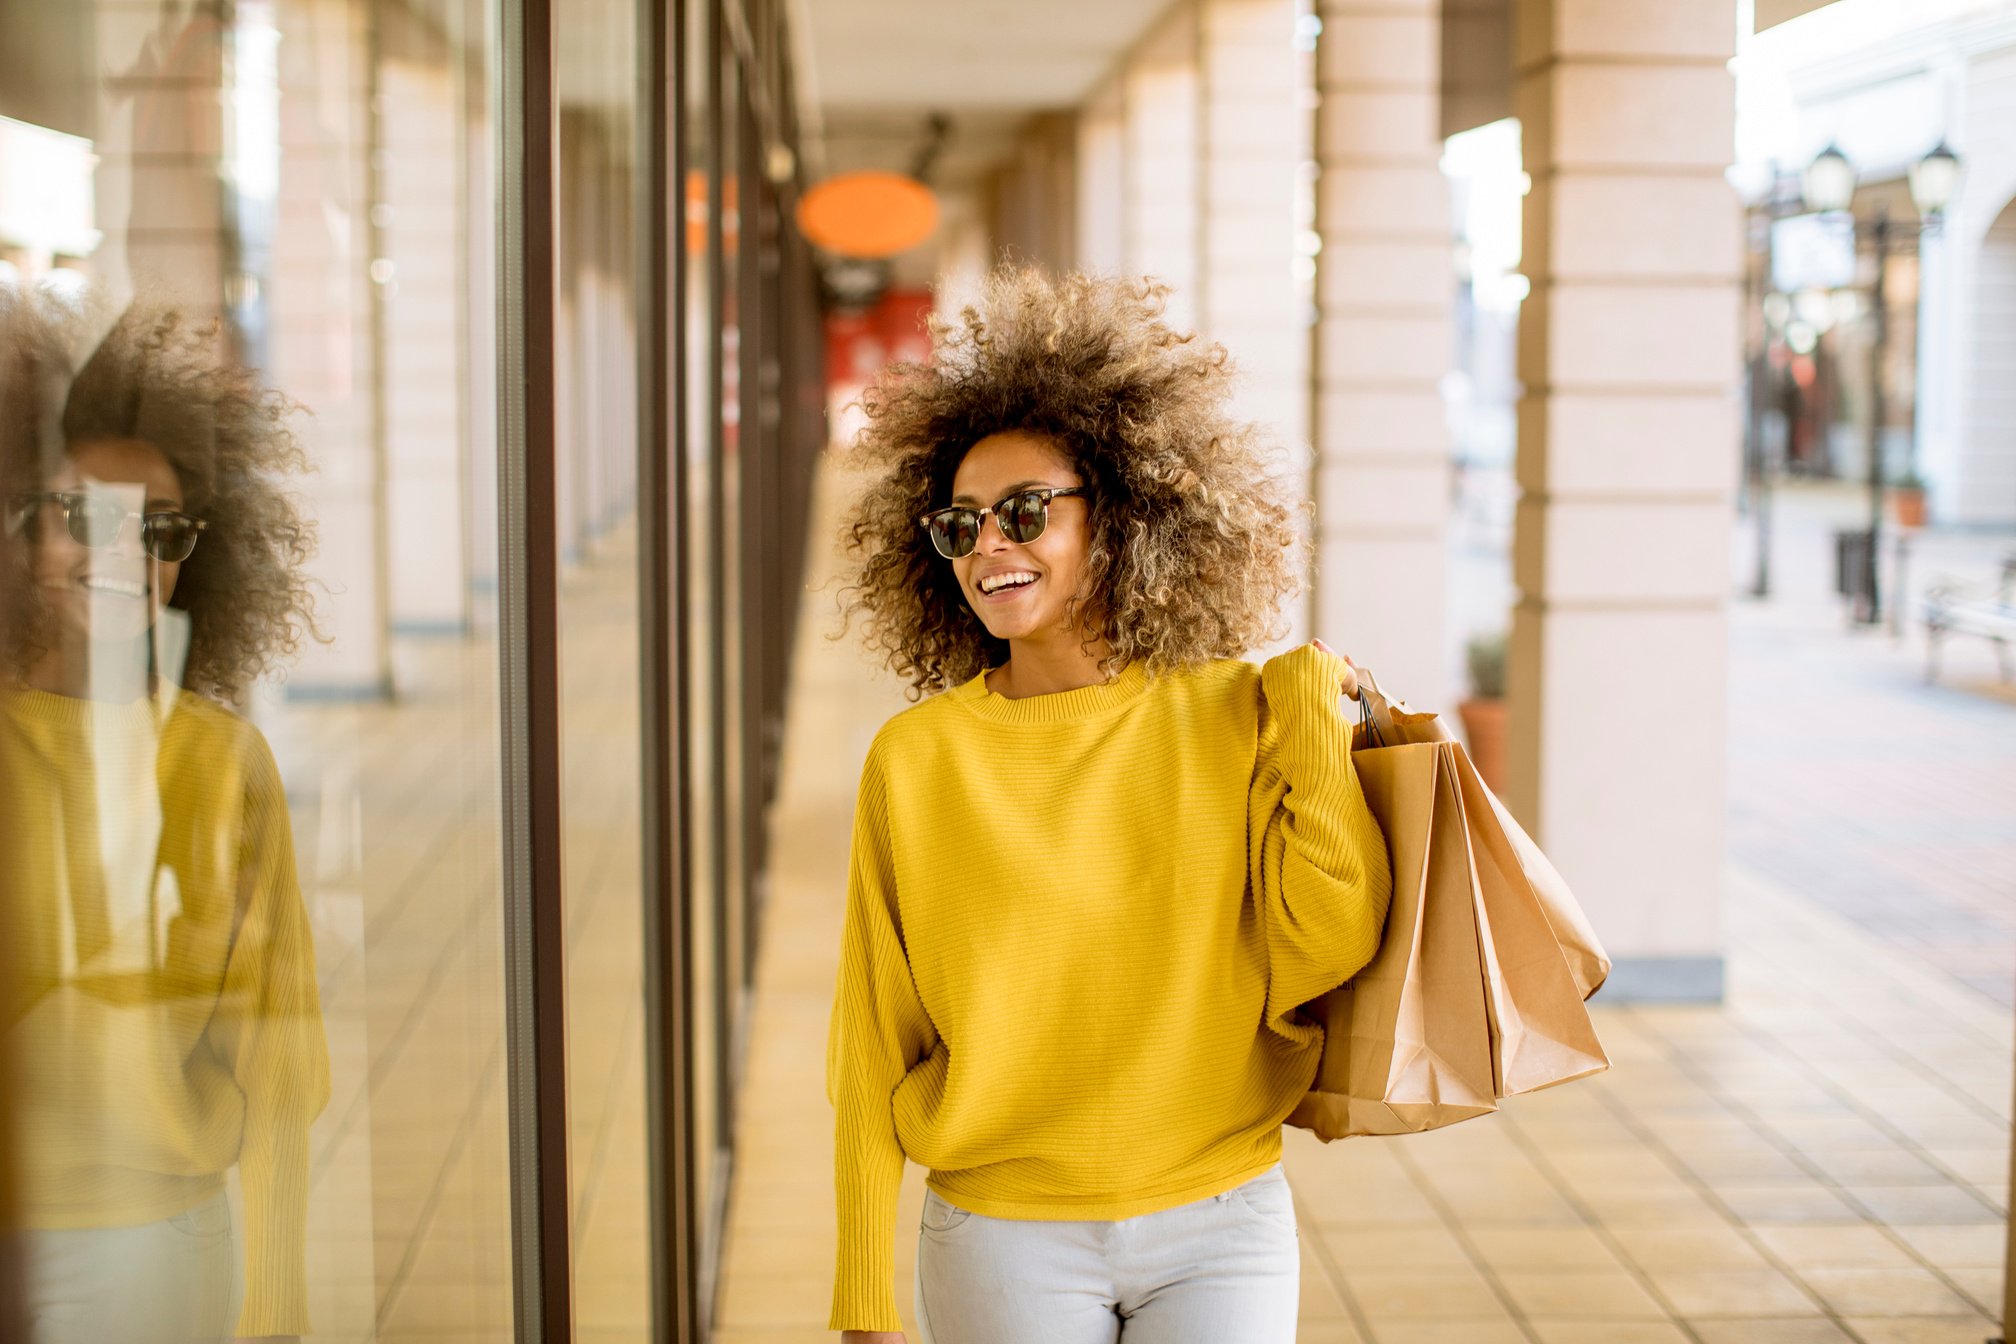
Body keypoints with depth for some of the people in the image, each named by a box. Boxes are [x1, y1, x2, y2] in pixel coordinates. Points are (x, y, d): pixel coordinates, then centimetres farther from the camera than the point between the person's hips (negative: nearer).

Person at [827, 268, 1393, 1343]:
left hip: (1222, 1228, 1)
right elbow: (873, 1053, -1)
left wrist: (1314, 725, -10)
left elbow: (1325, 953, -9)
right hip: (1005, 1242, 0)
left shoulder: (1231, 717, -1)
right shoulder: (915, 761, -4)